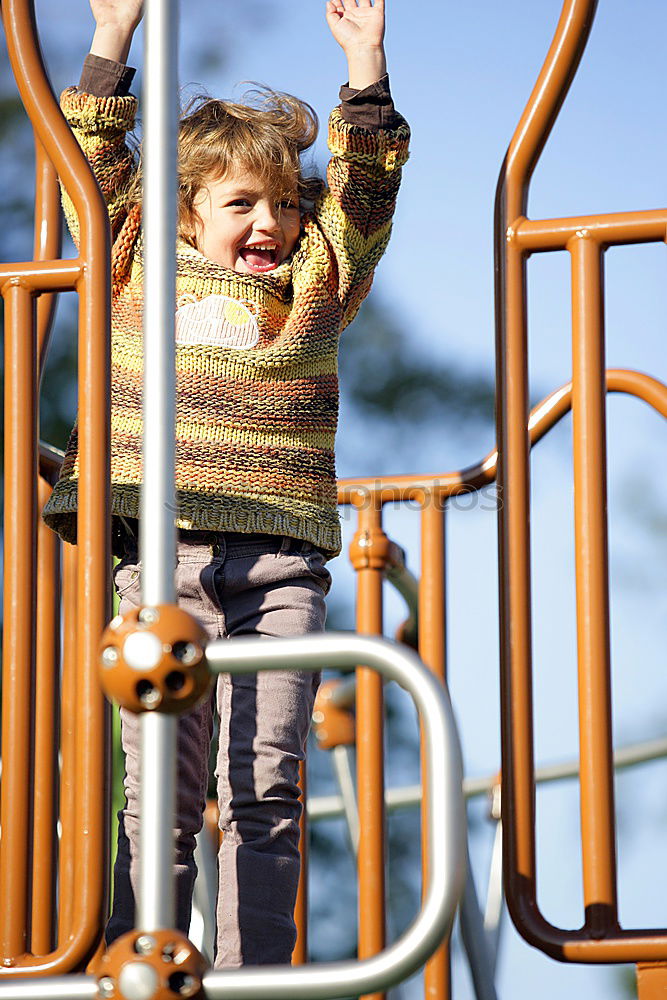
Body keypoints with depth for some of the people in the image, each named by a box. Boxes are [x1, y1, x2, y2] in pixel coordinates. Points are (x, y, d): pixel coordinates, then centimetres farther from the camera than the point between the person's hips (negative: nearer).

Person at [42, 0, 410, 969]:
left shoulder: (316, 287, 15)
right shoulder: (141, 271, 13)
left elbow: (366, 190, 9)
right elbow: (96, 167, 12)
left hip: (281, 567, 1)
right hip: (161, 556, -1)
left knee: (267, 790, -1)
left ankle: (254, 975, 2)